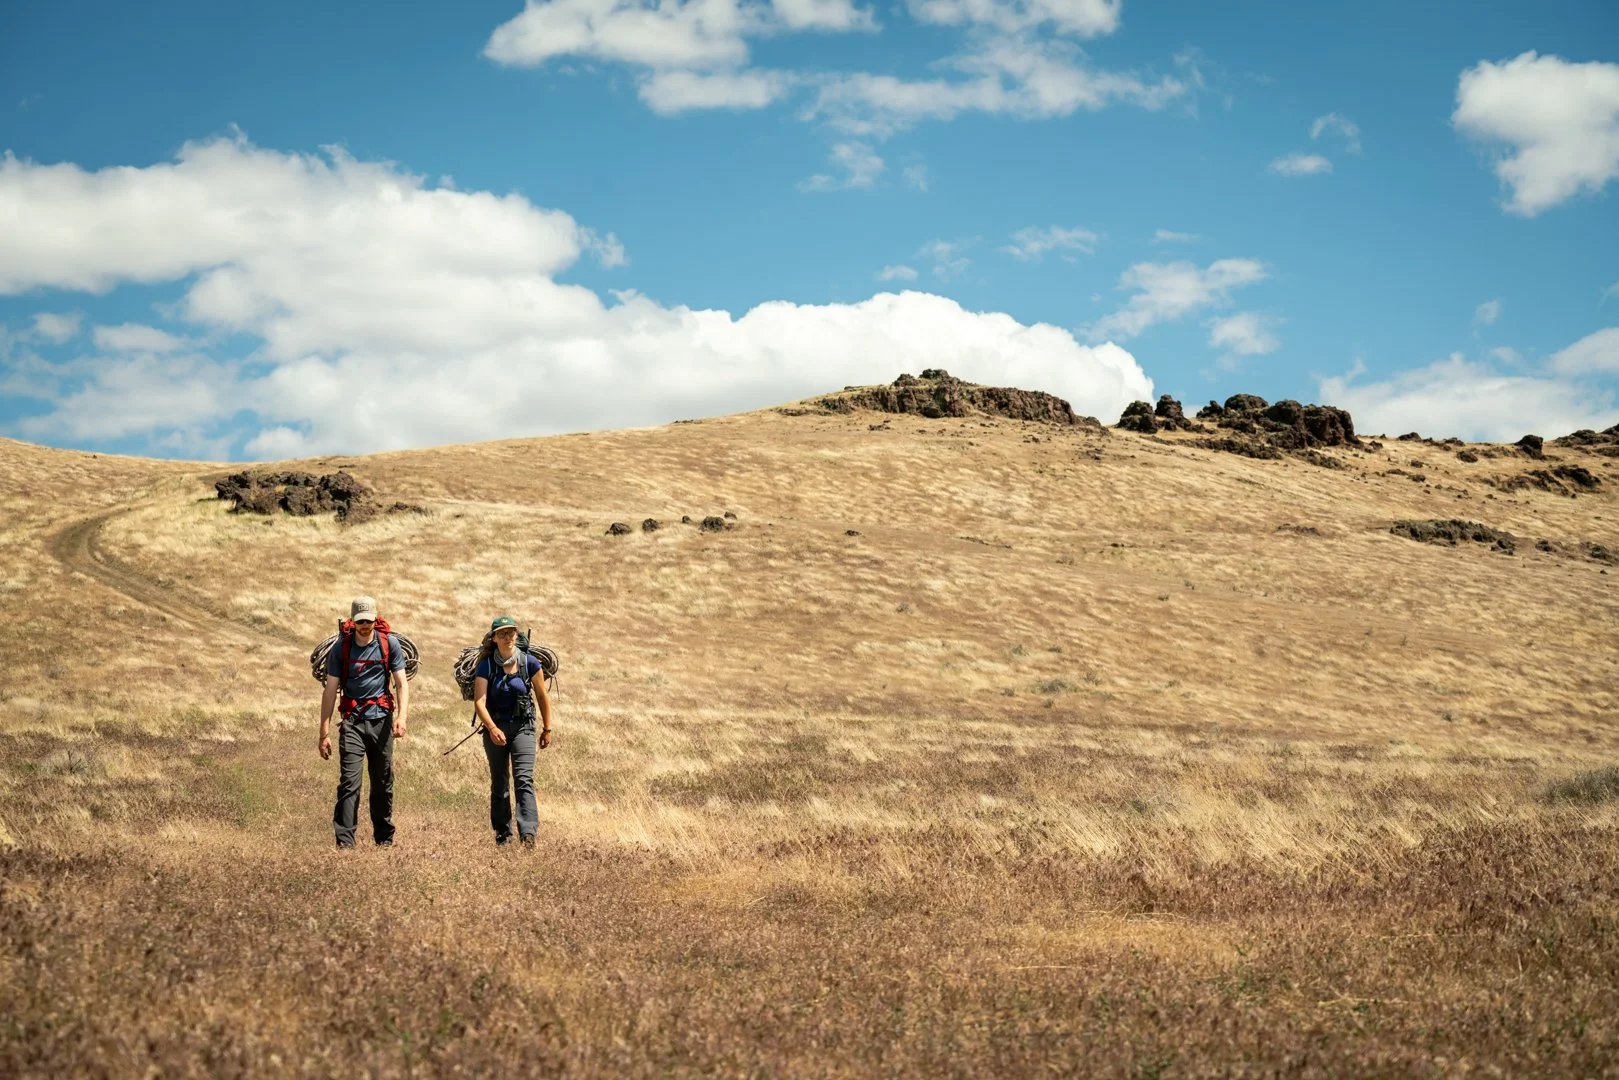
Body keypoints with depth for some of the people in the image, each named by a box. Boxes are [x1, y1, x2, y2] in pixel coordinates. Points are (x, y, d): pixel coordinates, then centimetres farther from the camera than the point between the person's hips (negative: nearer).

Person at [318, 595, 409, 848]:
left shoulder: (389, 643, 2)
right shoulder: (341, 647, 0)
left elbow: (402, 683, 1)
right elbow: (330, 690, 0)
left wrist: (401, 716, -15)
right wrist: (325, 732, -4)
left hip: (381, 719, 1)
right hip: (352, 720, -1)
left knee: (383, 782, 9)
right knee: (349, 781, -11)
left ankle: (384, 837, 22)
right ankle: (345, 841, -14)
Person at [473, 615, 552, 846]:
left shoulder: (529, 663, -4)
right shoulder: (486, 666, -6)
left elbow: (542, 697, 6)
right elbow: (479, 701, -15)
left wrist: (547, 729, 9)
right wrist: (492, 728, -30)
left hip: (523, 727, -1)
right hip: (495, 729, 1)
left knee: (524, 779, -14)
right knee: (499, 783, 9)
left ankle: (528, 832, -23)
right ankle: (502, 832, 20)